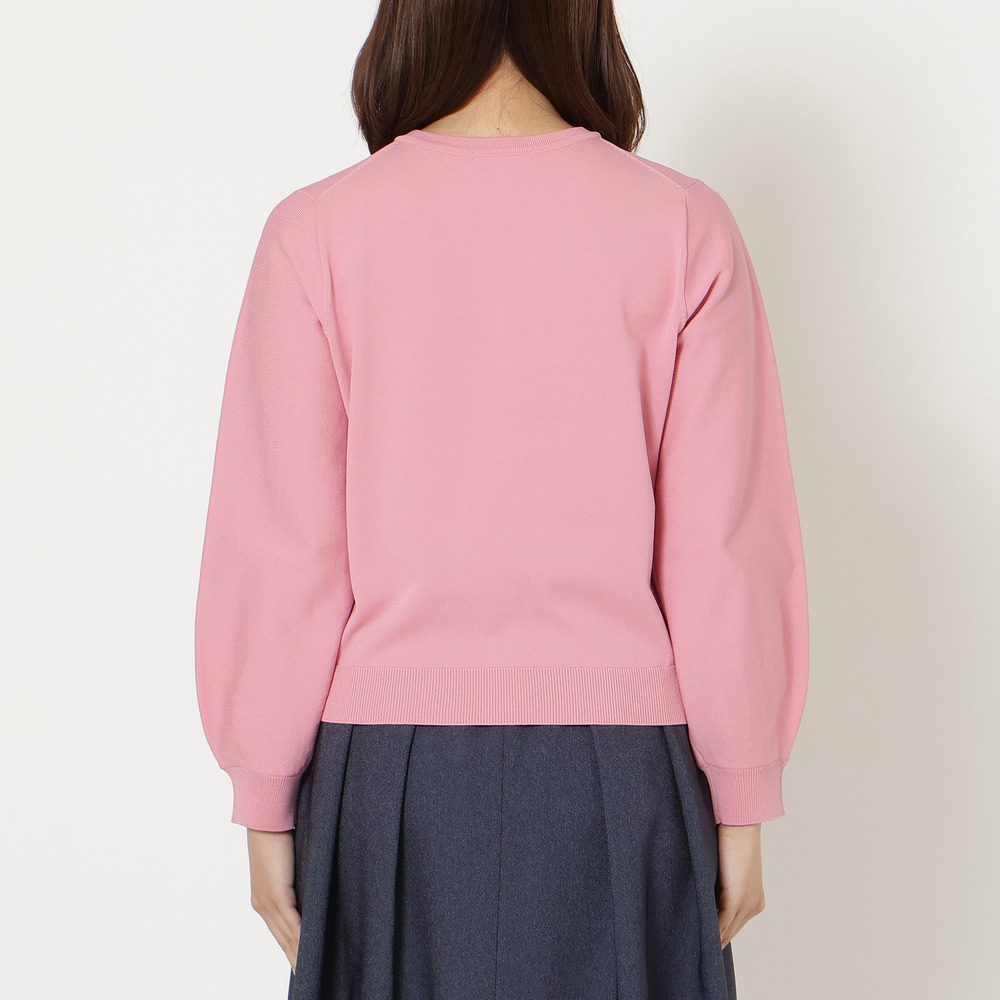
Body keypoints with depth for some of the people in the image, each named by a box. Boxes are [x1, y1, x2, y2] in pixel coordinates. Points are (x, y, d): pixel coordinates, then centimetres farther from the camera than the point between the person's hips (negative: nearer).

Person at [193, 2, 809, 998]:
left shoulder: (317, 232, -6)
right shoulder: (683, 226, -5)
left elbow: (276, 557, -6)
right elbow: (724, 552, -6)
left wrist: (267, 803, 5)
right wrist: (739, 801, 4)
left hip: (391, 766, 0)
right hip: (618, 763, 1)